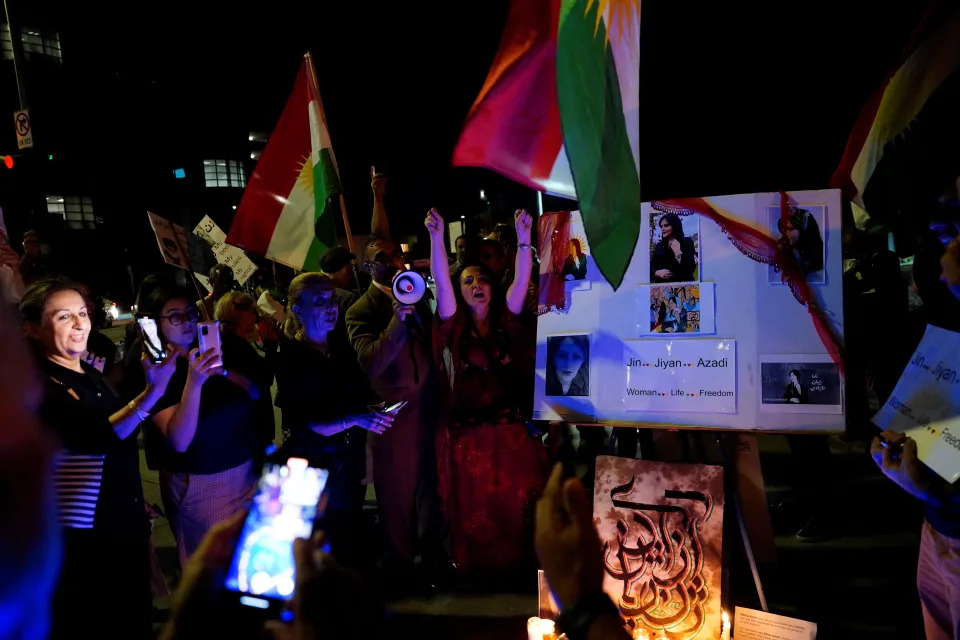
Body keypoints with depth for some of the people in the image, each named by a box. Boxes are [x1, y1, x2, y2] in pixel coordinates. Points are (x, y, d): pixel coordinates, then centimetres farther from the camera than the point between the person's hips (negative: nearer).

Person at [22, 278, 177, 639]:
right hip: (84, 535, -8)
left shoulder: (90, 374, 12)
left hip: (126, 522, 8)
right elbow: (98, 437, -27)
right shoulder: (37, 383, -14)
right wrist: (152, 393, -34)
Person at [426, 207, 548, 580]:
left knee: (516, 504, 3)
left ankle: (515, 564, 16)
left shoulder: (507, 322, 8)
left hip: (512, 431, 1)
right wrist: (437, 238, -19)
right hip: (466, 433, -1)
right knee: (473, 507, 4)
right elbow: (441, 283, -9)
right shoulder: (453, 326, 4)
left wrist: (524, 237, -13)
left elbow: (521, 280, -3)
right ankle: (476, 567, 17)